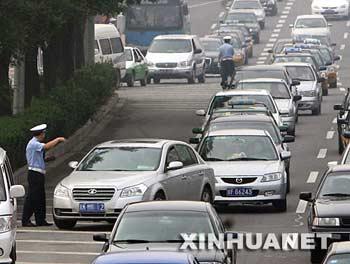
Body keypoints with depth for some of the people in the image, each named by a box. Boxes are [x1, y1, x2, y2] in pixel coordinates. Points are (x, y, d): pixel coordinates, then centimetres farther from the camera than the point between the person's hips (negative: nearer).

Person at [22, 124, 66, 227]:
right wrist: (58, 139, -16)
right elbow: (47, 146, -28)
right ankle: (25, 220, -6)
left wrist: (47, 159, 10)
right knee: (32, 197, -8)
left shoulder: (36, 144, 16)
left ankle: (40, 220, 15)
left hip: (39, 174, 10)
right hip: (35, 173, -10)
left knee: (40, 198, 11)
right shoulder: (33, 144, -14)